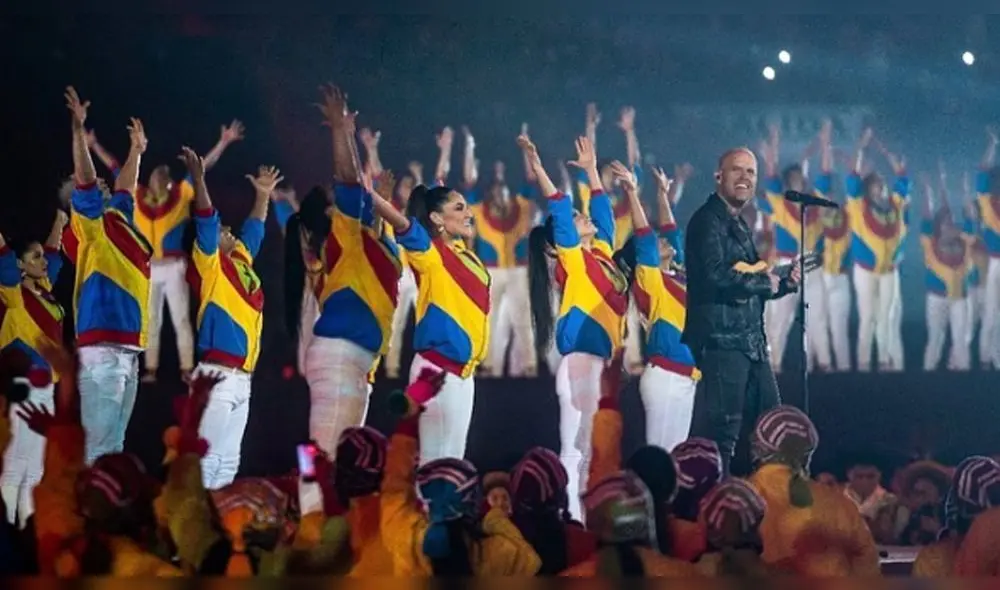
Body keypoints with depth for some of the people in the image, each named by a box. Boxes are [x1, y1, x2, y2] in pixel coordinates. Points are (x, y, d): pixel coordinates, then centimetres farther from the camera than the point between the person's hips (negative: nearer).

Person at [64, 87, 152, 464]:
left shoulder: (117, 223, 19)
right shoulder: (92, 229, -2)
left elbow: (125, 189, 36)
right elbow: (85, 182, -14)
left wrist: (136, 149, 45)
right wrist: (78, 130, -19)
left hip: (128, 349, 9)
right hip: (103, 350, -9)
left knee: (113, 446, 10)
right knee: (98, 445, -12)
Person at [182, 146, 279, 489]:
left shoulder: (242, 262, 20)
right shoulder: (211, 265, 1)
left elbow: (254, 231, 36)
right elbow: (205, 222, -10)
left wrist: (263, 195, 36)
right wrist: (198, 179, -19)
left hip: (242, 378, 8)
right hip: (217, 375, -8)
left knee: (228, 461, 7)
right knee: (206, 457, -14)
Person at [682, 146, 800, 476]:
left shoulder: (738, 225, 21)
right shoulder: (709, 221, -8)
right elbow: (716, 275, -23)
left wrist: (784, 284, 9)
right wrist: (764, 282, -10)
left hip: (751, 343, 10)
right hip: (722, 340, -10)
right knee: (725, 434, -11)